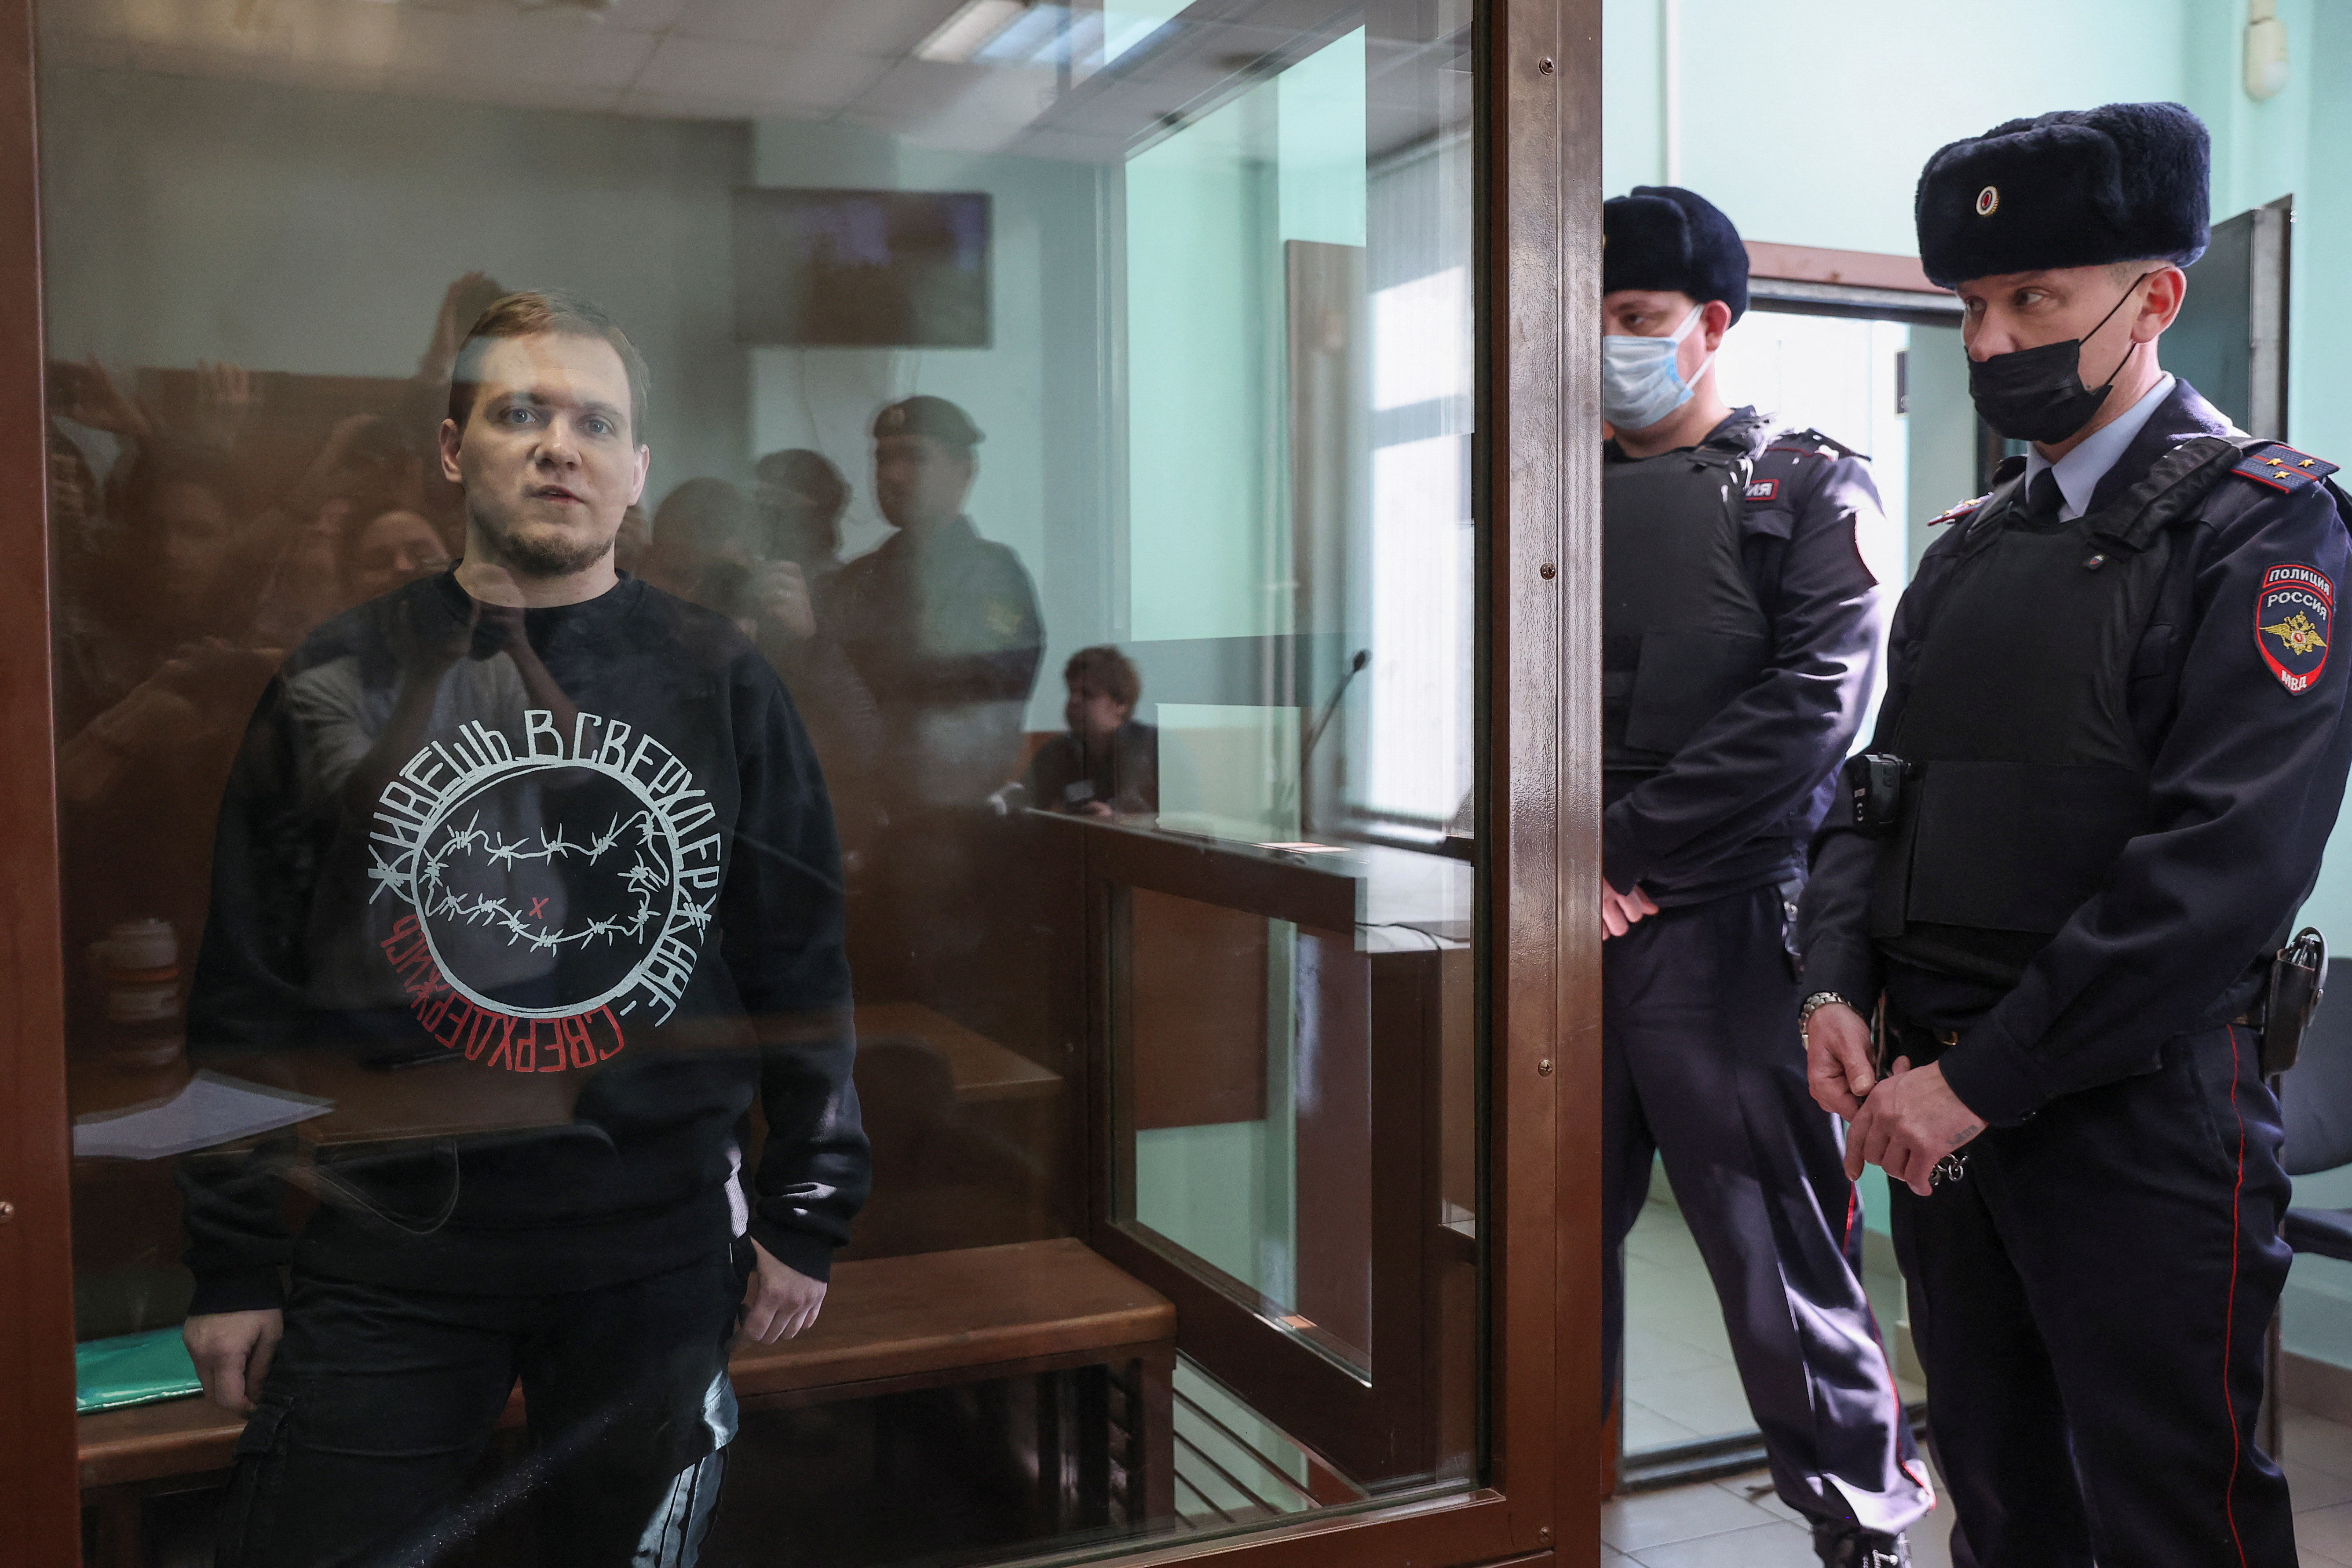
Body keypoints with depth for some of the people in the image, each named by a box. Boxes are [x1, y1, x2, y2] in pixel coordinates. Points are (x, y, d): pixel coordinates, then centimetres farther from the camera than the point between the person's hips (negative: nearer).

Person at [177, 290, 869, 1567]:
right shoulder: (341, 684, 1)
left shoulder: (722, 684, 2)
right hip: (391, 1243, 0)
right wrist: (233, 1263, 2)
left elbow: (801, 960, 5)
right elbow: (245, 993, 3)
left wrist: (805, 1212, 4)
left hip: (659, 1247, 1)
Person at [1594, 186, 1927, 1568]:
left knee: (1780, 1255, 2)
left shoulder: (1811, 491, 2)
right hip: (1561, 930, 4)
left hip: (1725, 927, -4)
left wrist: (1619, 845, -12)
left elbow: (1810, 708, -10)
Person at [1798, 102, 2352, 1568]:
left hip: (2136, 1113, -6)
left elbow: (2228, 867, -18)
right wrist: (1837, 991, -3)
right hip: (1938, 1105, 6)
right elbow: (1883, 789, 14)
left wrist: (1982, 1080, -19)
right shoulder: (1970, 545, 13)